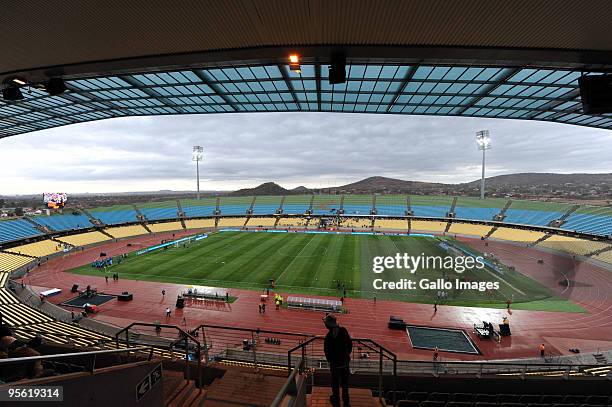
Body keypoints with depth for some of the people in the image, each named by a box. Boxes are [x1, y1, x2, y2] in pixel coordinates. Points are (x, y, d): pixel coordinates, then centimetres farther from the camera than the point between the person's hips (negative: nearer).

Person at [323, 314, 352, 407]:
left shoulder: (329, 336, -27)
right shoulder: (343, 330, -14)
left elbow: (327, 351, -16)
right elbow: (350, 343, -2)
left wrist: (329, 360, 4)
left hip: (335, 363, -4)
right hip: (345, 361, 4)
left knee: (335, 383, 18)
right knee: (345, 381, 22)